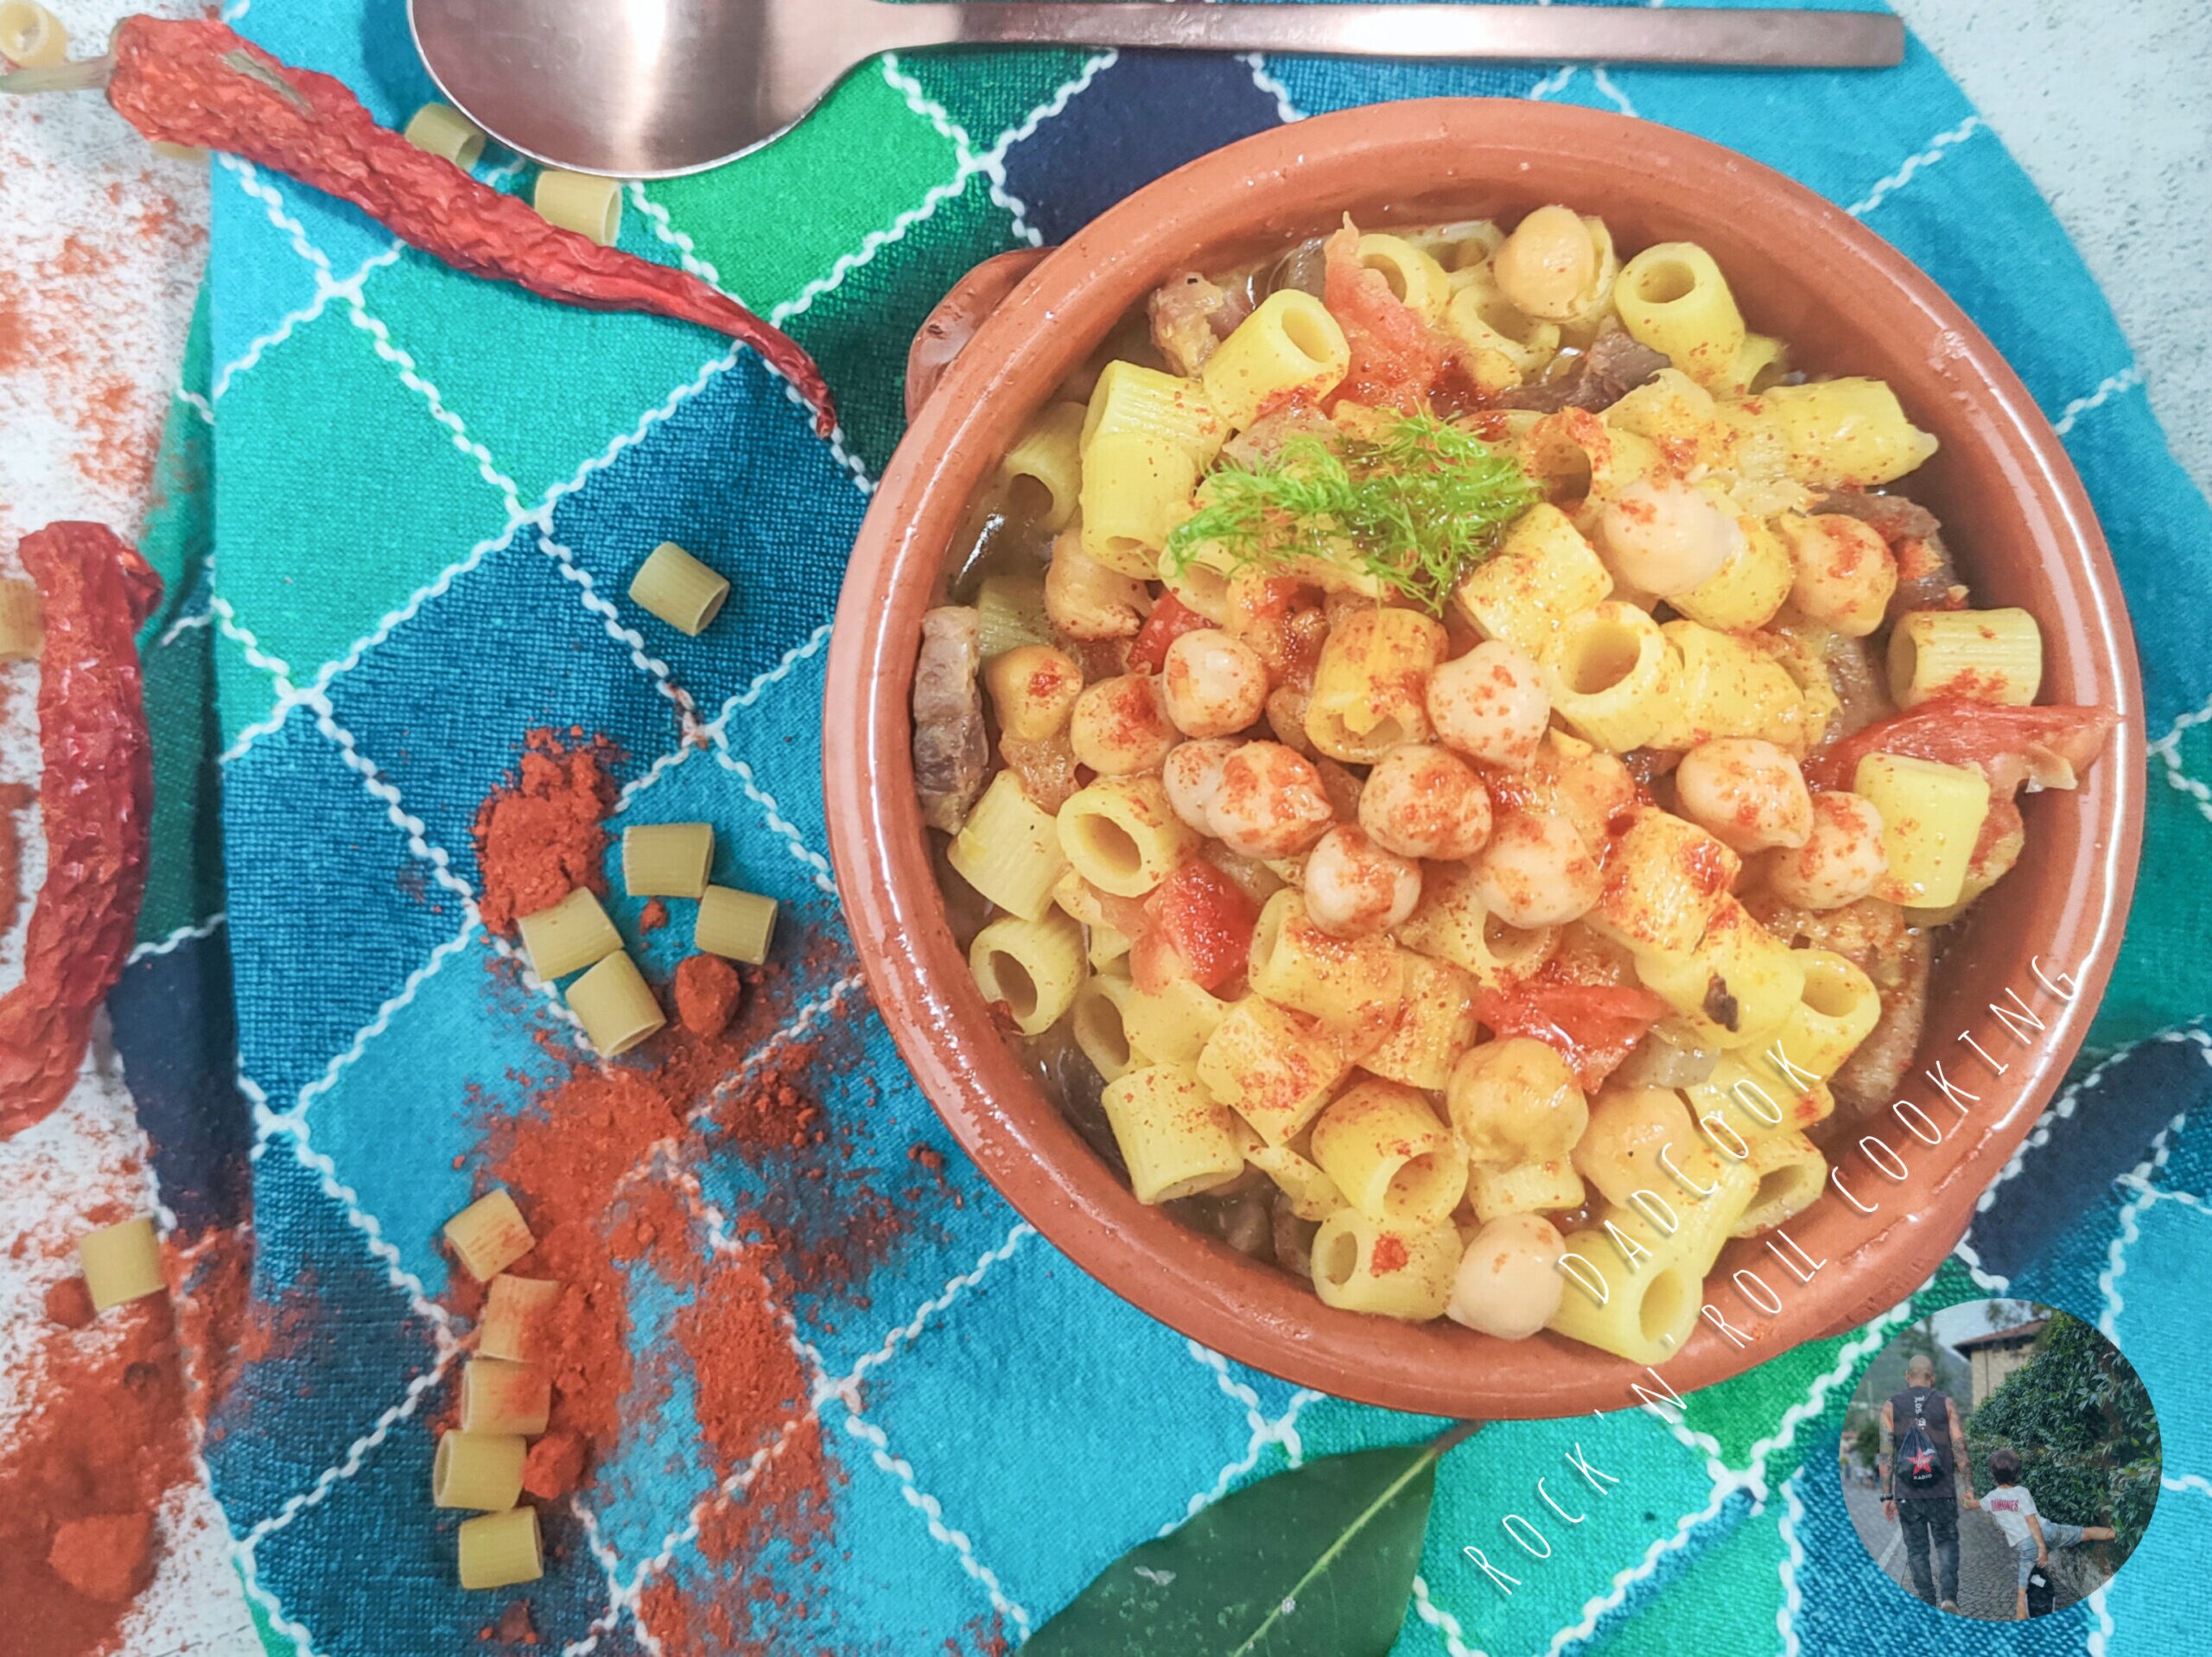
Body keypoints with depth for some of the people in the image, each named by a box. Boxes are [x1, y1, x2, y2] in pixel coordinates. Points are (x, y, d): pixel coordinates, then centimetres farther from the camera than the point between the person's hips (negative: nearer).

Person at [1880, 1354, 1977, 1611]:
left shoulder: (1891, 1406, 1)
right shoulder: (1945, 1404, 2)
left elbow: (1886, 1454, -3)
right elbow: (1959, 1449, -4)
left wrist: (1887, 1496, 0)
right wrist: (1968, 1488, 2)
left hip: (1907, 1494, 0)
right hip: (1942, 1493, 0)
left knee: (1917, 1550, 11)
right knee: (1946, 1543, 15)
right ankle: (1948, 1595, -3)